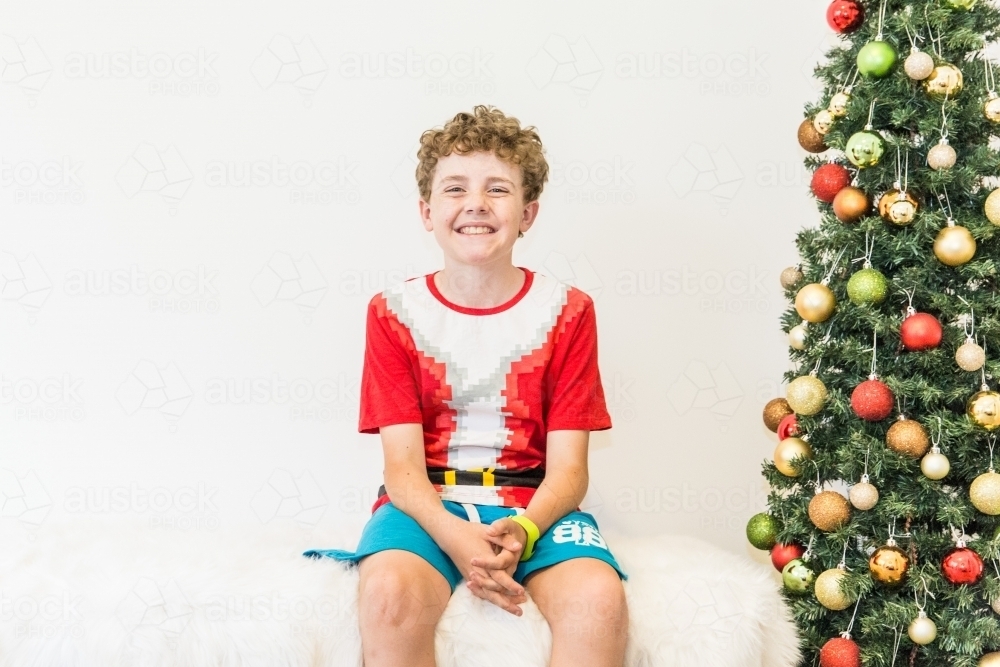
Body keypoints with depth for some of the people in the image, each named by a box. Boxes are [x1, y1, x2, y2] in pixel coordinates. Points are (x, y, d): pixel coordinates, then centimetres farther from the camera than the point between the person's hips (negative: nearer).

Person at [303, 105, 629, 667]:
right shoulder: (395, 313, 4)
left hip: (533, 507, 1)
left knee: (599, 599, -31)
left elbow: (568, 467, -2)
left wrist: (522, 531, -24)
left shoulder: (567, 311, 4)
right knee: (390, 594, -34)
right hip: (426, 506, 0)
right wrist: (454, 535, -26)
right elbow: (403, 464, -5)